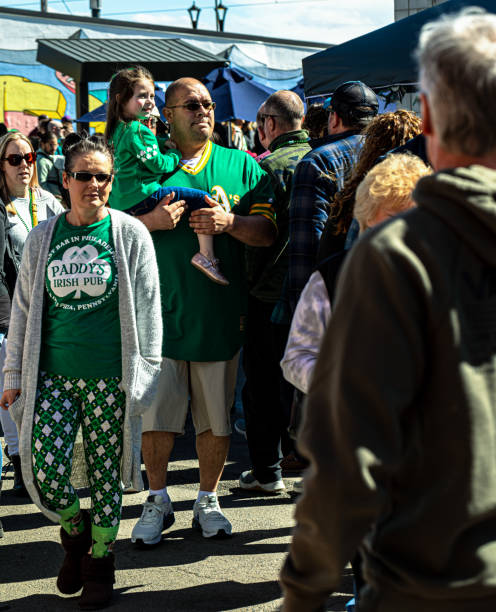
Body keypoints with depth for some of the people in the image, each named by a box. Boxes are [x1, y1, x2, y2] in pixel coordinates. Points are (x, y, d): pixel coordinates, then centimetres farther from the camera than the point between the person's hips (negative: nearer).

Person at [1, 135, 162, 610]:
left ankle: (100, 560, 25)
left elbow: (147, 309, 1)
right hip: (53, 373, 2)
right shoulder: (43, 237, 8)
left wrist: (146, 375, -2)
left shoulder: (130, 233, 1)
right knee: (44, 469, -8)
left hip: (109, 375, -2)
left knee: (104, 472, 5)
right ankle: (75, 533, 23)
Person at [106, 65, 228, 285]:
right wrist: (175, 155, 7)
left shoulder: (116, 130, 17)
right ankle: (206, 255, -21)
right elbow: (159, 164, -13)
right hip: (143, 196, -10)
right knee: (204, 200, -14)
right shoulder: (139, 131, -12)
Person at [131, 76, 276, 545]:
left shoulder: (240, 166, 8)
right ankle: (157, 501, 18)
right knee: (157, 414, 2)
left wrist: (229, 222, -14)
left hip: (221, 311, 1)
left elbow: (268, 232, 3)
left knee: (215, 417, 8)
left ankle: (207, 501, 22)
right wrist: (151, 220, -13)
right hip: (161, 312, -1)